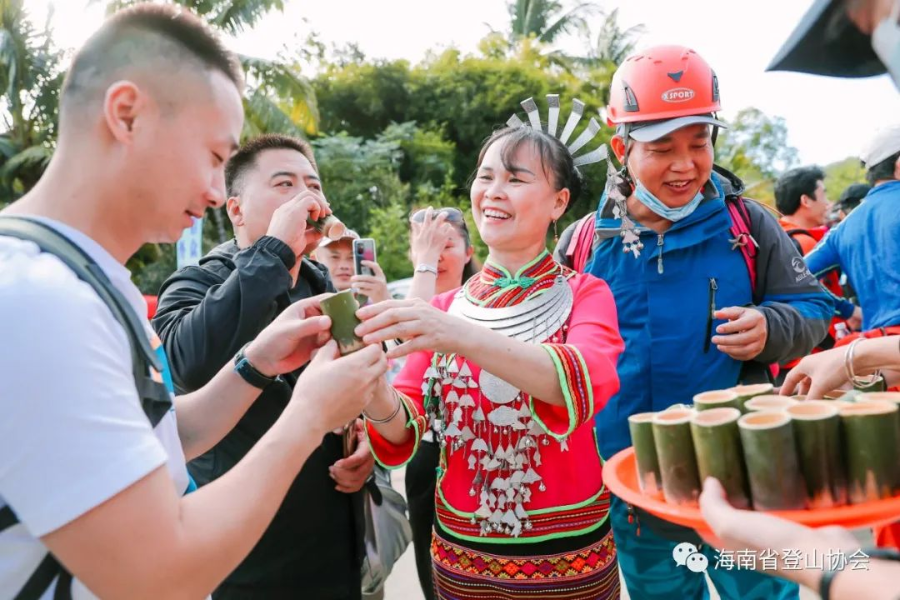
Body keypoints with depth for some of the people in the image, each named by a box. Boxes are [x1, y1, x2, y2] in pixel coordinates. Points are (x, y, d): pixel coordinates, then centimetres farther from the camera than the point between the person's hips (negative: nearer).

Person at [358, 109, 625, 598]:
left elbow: (592, 383, -28)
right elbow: (403, 432, -8)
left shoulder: (585, 295, -8)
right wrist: (374, 392, -29)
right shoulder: (444, 308, 0)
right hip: (460, 556, 3)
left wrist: (465, 338, -42)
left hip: (569, 559, -2)